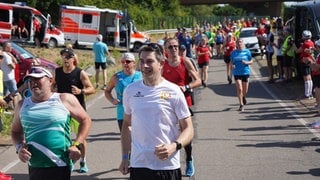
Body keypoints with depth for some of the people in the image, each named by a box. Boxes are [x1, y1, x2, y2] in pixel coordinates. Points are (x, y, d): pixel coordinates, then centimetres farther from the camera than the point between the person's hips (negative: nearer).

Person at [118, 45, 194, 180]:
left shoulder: (173, 91, -6)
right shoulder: (130, 90, 5)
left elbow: (188, 128, -3)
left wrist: (174, 146, -21)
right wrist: (125, 157, 10)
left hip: (168, 166, -3)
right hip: (138, 164, 3)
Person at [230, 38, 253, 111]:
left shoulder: (247, 51, 0)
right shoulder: (233, 53, 3)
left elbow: (251, 61, 5)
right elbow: (232, 62, 12)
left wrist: (246, 62, -15)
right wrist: (232, 65, -10)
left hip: (245, 72, 0)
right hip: (237, 73, 0)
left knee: (245, 90, 8)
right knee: (239, 89, -11)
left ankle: (243, 97, 43)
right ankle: (241, 104, -3)